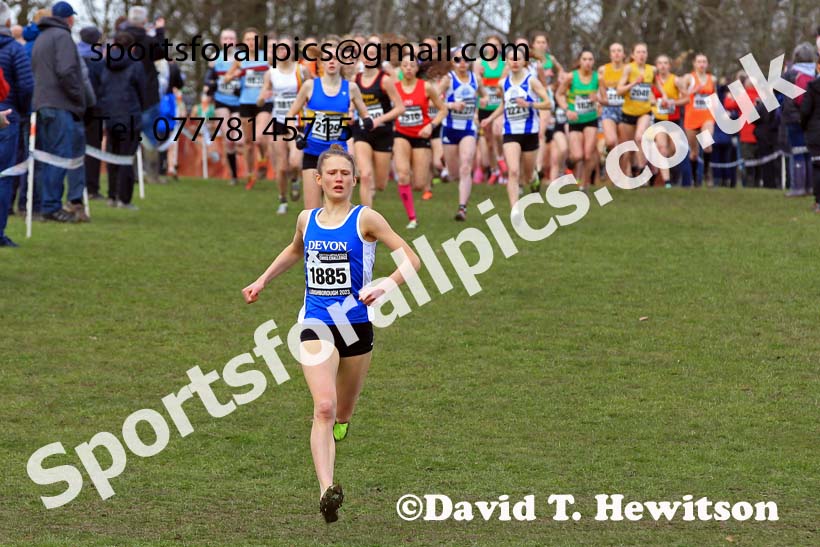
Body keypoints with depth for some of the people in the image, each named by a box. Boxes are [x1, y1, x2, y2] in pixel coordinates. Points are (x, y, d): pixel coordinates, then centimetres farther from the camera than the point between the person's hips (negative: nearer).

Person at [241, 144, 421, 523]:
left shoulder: (365, 219, -5)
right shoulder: (307, 220, 8)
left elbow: (412, 259, -7)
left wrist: (384, 287, -22)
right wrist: (262, 281, 26)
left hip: (356, 325, -1)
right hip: (316, 327, 1)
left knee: (342, 415, 13)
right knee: (324, 408, -20)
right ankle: (327, 491, -31)